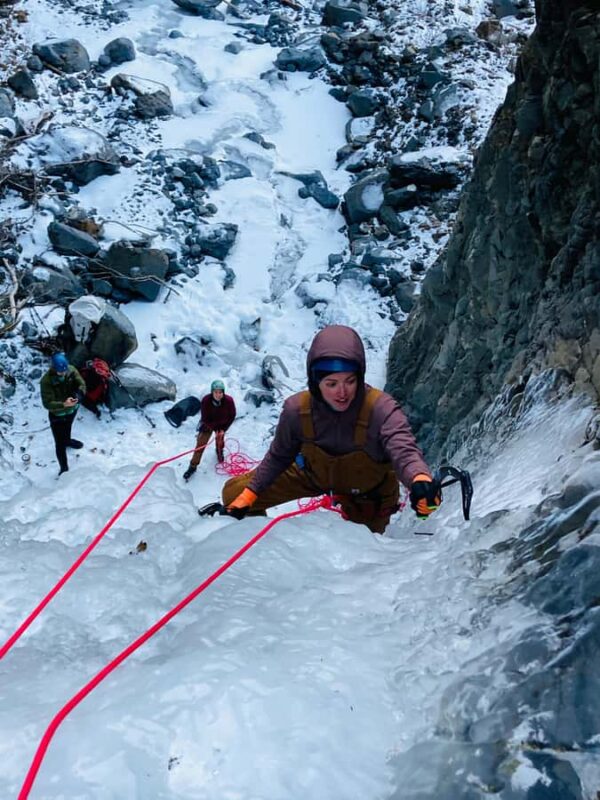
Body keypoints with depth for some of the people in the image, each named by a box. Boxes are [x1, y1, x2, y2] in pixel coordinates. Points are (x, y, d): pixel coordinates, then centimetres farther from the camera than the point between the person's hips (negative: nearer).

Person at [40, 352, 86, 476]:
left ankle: (67, 440, 69)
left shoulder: (71, 370, -21)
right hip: (57, 415, -5)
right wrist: (63, 404, -49)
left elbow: (81, 384, -16)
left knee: (68, 428, 37)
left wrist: (78, 395, -39)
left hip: (72, 409, 5)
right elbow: (47, 403, -33)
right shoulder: (46, 381, -35)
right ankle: (64, 468, 20)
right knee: (60, 444, 4)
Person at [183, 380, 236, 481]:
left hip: (222, 424, 1)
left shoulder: (229, 400, -32)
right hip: (208, 424, -1)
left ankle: (220, 451, 55)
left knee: (220, 440, 18)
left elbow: (232, 416, -14)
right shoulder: (206, 400, -34)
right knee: (200, 444, -2)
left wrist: (223, 429, -12)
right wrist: (214, 429, -17)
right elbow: (205, 418, -21)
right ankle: (193, 466, 11)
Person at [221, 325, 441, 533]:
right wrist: (248, 495, -8)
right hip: (314, 474, 2)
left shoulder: (381, 409, -39)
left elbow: (404, 451, -55)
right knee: (235, 492, -1)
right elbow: (278, 457, -9)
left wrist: (420, 480, -78)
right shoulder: (297, 409, -28)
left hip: (365, 494, -2)